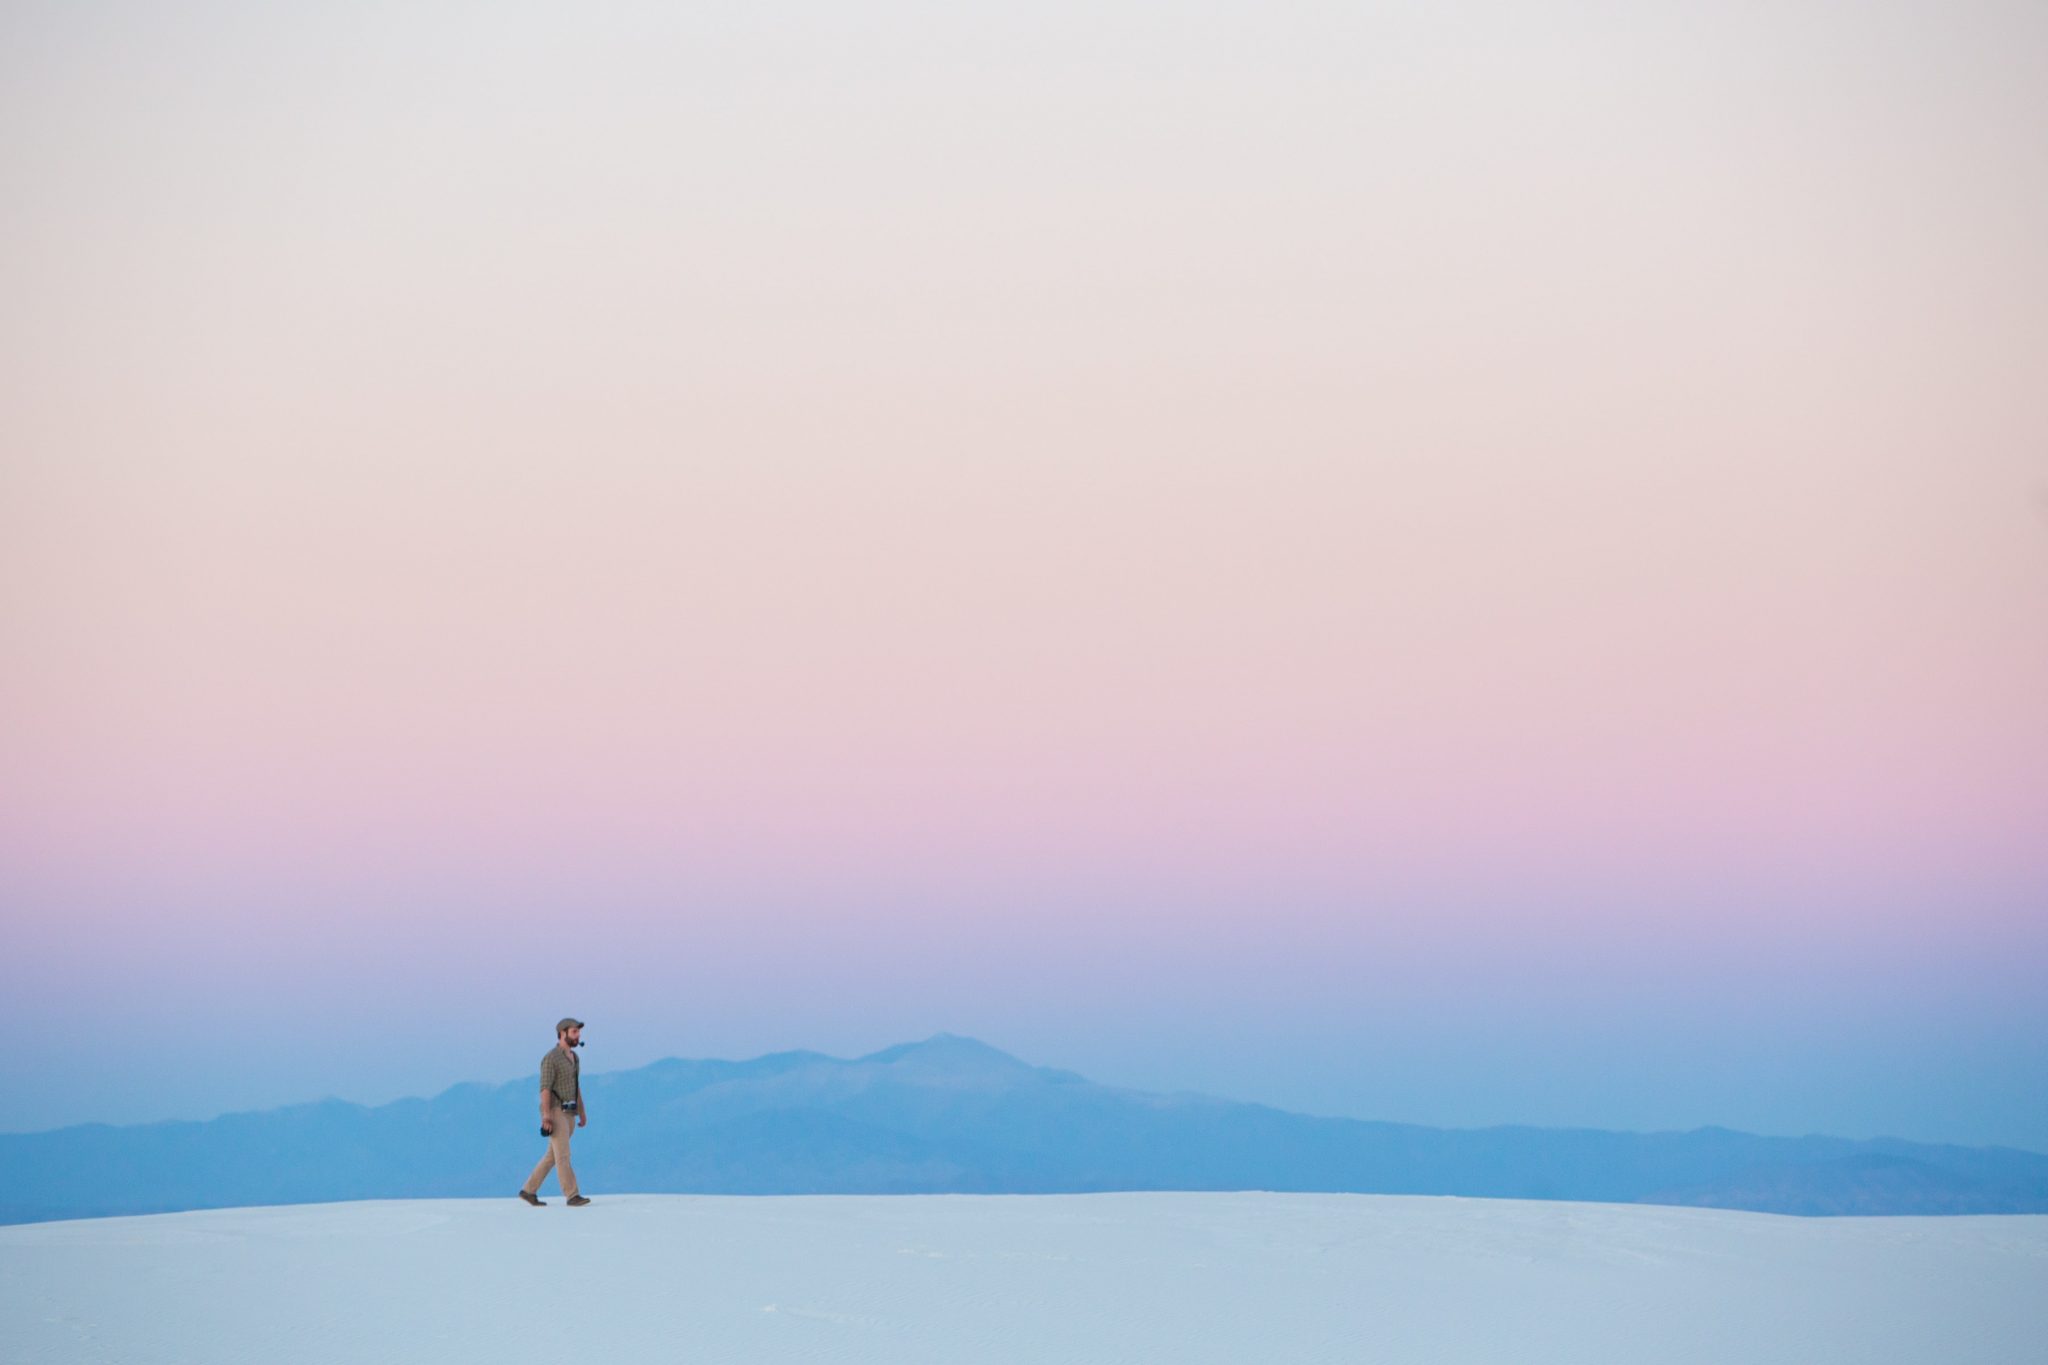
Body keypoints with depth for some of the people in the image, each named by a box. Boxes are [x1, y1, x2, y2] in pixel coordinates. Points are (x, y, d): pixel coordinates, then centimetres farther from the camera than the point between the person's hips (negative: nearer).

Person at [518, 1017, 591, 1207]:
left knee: (552, 1157, 9)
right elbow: (545, 1088, -18)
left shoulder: (573, 1057, 15)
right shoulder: (551, 1058, -13)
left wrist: (582, 1114, 17)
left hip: (568, 1114, 9)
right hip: (555, 1113, -9)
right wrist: (546, 1116, -24)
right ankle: (573, 1196, -11)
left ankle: (528, 1191, 17)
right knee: (563, 1155, -11)